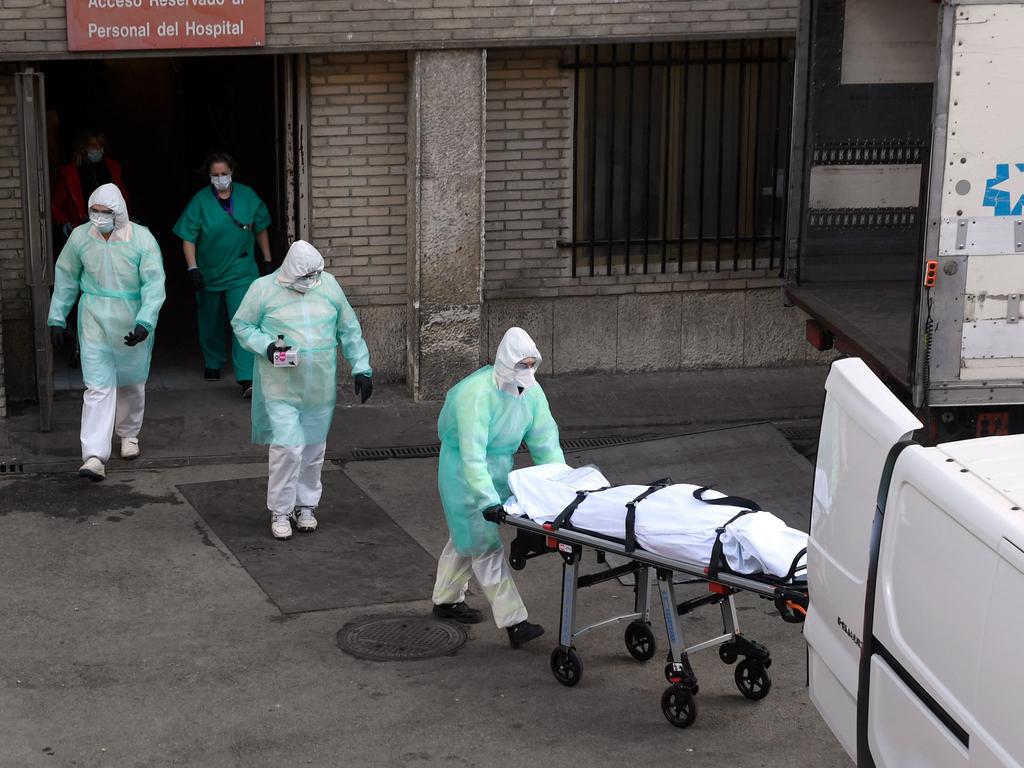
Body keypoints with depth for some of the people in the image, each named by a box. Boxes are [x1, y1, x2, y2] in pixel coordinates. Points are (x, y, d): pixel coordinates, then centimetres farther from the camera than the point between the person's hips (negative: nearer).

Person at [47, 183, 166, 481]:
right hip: (95, 323, 0)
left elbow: (154, 284, -14)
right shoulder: (80, 237, -5)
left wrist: (145, 322, -26)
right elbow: (65, 278, 7)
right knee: (98, 387, -9)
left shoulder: (142, 239, -12)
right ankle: (94, 456, -14)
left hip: (132, 325, 0)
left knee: (132, 383, 18)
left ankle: (129, 434, 43)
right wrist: (56, 318, 6)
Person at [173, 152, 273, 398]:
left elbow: (260, 229, 10)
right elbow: (188, 238, -8)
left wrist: (267, 260, 13)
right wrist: (192, 268, -17)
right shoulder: (200, 201, -8)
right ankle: (213, 364, 41)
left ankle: (246, 379, -16)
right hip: (209, 273, 1)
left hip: (241, 273, -1)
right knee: (211, 321, 18)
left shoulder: (247, 196, -2)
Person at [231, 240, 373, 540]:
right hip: (281, 388, -4)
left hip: (320, 388, 4)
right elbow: (241, 325, 2)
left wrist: (361, 367, 5)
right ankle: (280, 511, 5)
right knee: (287, 447, -10)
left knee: (313, 449, 12)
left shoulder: (329, 285, 3)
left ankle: (306, 505, 30)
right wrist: (266, 346, -16)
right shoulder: (264, 289, -7)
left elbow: (349, 330, 9)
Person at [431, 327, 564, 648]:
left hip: (498, 466, 8)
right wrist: (488, 500, -43)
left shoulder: (531, 391, -9)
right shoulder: (477, 393, -32)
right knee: (486, 544, -8)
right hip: (464, 471, -8)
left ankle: (446, 600, 38)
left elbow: (545, 440, -4)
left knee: (467, 536, 21)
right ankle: (514, 622, -11)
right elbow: (472, 453, -37)